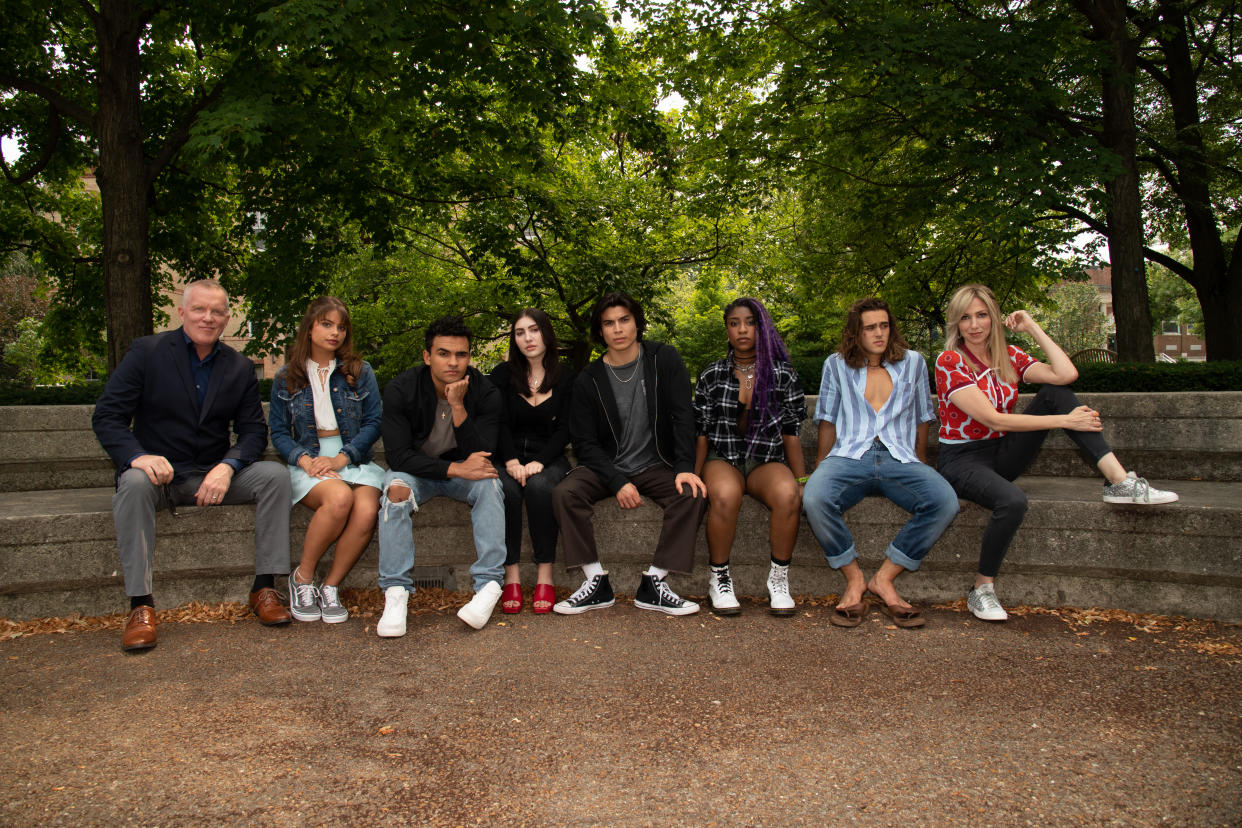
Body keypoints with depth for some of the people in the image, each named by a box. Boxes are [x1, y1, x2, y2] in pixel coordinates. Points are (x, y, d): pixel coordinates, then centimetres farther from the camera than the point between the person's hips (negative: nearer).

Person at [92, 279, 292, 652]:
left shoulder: (240, 367, 6)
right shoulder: (147, 351, -2)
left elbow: (253, 430, 2)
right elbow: (106, 416, -7)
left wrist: (227, 467, -20)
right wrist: (137, 456, -28)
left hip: (214, 475, 3)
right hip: (159, 470, -2)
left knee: (275, 475, -21)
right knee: (135, 483, -35)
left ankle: (264, 588, -18)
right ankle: (140, 605, -32)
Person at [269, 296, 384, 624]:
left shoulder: (360, 372, 10)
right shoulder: (286, 378, 11)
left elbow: (374, 422, 3)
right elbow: (279, 431, 7)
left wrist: (341, 458, -11)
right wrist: (304, 459, -13)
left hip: (355, 460, 1)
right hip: (309, 462, -1)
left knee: (367, 511, -31)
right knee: (339, 497, -35)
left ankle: (330, 588, -12)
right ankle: (302, 578, -14)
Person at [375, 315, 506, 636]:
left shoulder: (485, 393, -14)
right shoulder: (400, 390, -16)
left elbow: (482, 457, -20)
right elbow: (398, 456, -23)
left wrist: (458, 407, -33)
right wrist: (455, 468, -34)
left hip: (462, 470, 1)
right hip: (416, 470, -1)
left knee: (490, 483, -31)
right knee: (396, 487, -34)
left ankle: (489, 585, -32)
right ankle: (396, 592, -31)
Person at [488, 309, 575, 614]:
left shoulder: (565, 378, 7)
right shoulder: (503, 374, 9)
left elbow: (564, 429, 0)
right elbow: (499, 423, 0)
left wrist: (539, 462, -16)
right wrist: (511, 461, -17)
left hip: (548, 457, -1)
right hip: (509, 456, 1)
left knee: (539, 487, -34)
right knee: (506, 490, -32)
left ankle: (545, 577, -30)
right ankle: (511, 577, -29)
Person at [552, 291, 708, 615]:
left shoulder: (664, 360, -1)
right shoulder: (589, 380, -1)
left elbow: (683, 416, -5)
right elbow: (585, 443, -4)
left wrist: (684, 467, -20)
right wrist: (618, 483, -19)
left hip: (656, 466, 0)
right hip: (606, 467, 1)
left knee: (693, 494, -29)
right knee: (565, 494, -27)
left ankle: (654, 583, -22)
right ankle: (596, 583, -19)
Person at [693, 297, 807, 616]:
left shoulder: (783, 375, 7)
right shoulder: (712, 375, 8)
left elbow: (791, 433, 7)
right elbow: (701, 433, 8)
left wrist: (802, 481, 0)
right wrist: (694, 479, -2)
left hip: (767, 461, 1)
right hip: (723, 459, 0)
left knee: (788, 494, -35)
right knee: (725, 494, -37)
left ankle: (778, 580, -18)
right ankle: (718, 579, -18)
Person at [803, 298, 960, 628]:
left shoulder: (913, 362, 19)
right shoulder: (836, 365, 17)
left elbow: (923, 418, 23)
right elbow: (827, 421, 17)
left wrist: (920, 464, 17)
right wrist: (821, 469, 9)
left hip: (899, 458, 1)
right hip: (849, 456, -1)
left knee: (945, 501, -31)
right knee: (814, 498, -36)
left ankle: (884, 579, -18)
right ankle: (854, 579, -15)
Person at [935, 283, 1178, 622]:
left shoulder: (1009, 356, 6)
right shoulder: (949, 362, -13)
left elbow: (1066, 374, -11)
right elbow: (994, 419, -20)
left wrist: (1033, 328, -5)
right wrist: (1065, 421, -19)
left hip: (1002, 452, 6)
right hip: (962, 459, -6)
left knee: (1056, 392, -12)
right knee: (1012, 501, -37)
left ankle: (1120, 481, -21)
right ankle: (981, 590, -15)